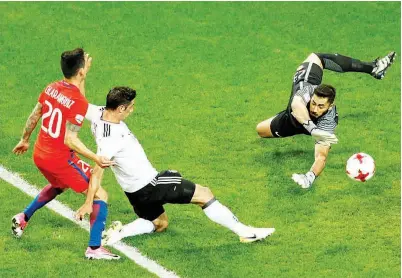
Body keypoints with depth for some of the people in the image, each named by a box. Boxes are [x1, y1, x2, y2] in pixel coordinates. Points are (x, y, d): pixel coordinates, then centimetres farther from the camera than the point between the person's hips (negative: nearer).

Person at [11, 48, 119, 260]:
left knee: (58, 186, 38)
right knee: (100, 196, -1)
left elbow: (34, 116, 11)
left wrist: (25, 140, 27)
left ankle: (23, 218, 45)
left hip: (39, 155, 8)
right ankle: (94, 249, -4)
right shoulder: (79, 102, -24)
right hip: (60, 160, -8)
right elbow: (70, 140, -26)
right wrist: (96, 159, -26)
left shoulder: (51, 88, -2)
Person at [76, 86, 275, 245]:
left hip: (134, 189, 10)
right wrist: (88, 203, -37)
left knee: (159, 224, 30)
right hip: (148, 186, -10)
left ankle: (120, 233, 7)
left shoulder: (99, 113, -9)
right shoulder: (111, 139, -34)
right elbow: (98, 171, -36)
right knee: (204, 194, 0)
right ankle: (244, 231, 7)